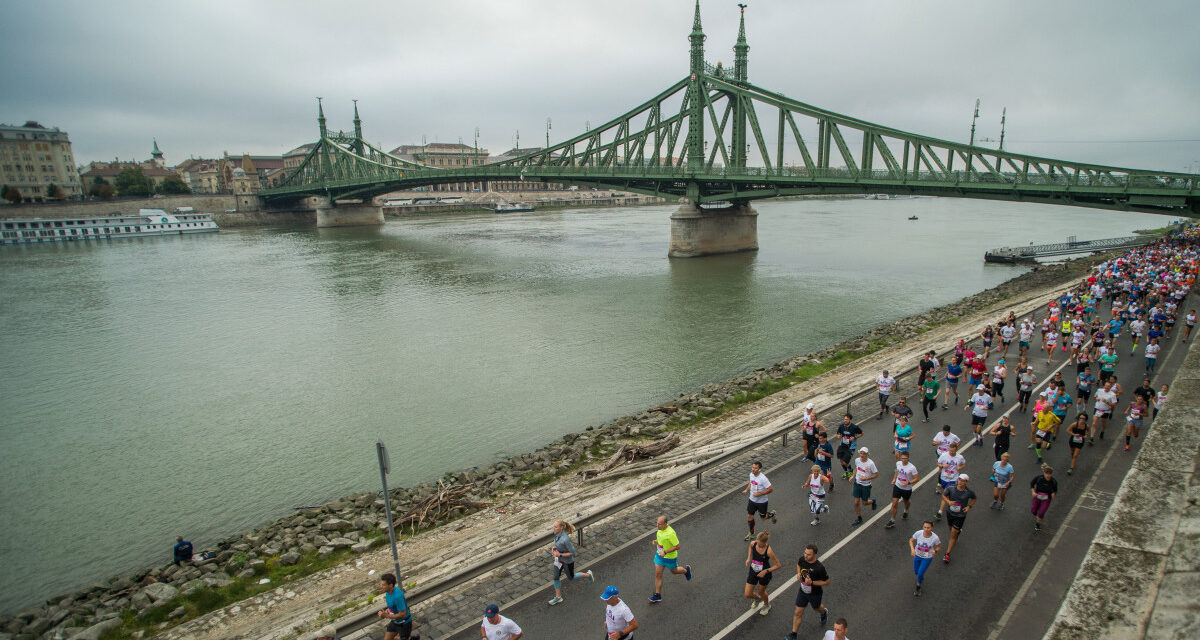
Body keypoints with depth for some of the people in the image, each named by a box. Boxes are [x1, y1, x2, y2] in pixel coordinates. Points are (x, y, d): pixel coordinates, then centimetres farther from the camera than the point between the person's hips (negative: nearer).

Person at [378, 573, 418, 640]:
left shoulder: (397, 596, -34)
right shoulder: (388, 591, -7)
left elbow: (403, 614, -29)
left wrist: (387, 616, -26)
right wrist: (385, 612, -7)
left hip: (404, 624, -8)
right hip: (395, 622, 8)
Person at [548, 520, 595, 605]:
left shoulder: (565, 539, -36)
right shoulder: (557, 534, -12)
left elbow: (573, 553, -28)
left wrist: (560, 554, -29)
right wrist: (554, 547, -5)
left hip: (567, 561, -7)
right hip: (558, 560, 7)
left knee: (571, 577, 19)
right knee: (556, 578, 13)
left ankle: (587, 575, 41)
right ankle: (558, 597, 32)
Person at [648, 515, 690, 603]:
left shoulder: (670, 533, -34)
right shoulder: (660, 528, -10)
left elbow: (677, 546, -26)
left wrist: (665, 552, -27)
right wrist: (656, 541, -6)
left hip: (669, 557, -6)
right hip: (659, 555, 6)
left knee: (674, 571, 22)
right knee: (658, 575, 8)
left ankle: (686, 570, 52)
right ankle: (658, 596, 20)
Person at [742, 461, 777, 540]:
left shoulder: (763, 478, -29)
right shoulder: (751, 474, -6)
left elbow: (771, 489, -25)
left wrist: (759, 494, -26)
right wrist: (747, 490, 0)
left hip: (761, 502, -6)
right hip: (752, 500, 6)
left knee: (763, 517, 14)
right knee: (749, 516, 10)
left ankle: (772, 514, 46)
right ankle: (751, 533, 29)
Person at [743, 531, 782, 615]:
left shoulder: (769, 551, -31)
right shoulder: (753, 543, -18)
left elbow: (778, 565, -20)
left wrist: (766, 571, -25)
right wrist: (748, 558, -2)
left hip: (764, 574, -4)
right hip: (753, 571, 4)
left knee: (761, 591, 19)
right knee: (748, 594, 7)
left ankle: (767, 605, 54)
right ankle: (757, 599, 43)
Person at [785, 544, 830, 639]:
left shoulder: (819, 568, -33)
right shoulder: (802, 559, -16)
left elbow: (827, 582, -21)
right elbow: (798, 564, 9)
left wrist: (812, 582, -30)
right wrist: (798, 573, -10)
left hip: (815, 594, -3)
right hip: (803, 591, 4)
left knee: (816, 608, 28)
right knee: (798, 613, 6)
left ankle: (824, 612, 63)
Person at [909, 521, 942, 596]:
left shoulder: (935, 538, -28)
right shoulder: (918, 533, -26)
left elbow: (939, 546, -7)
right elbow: (911, 540, -7)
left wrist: (935, 551, -28)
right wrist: (912, 549, -23)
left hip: (927, 558, -2)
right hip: (917, 555, 2)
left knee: (920, 573, -3)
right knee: (916, 572, 18)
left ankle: (918, 587, 28)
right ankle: (921, 577, 56)